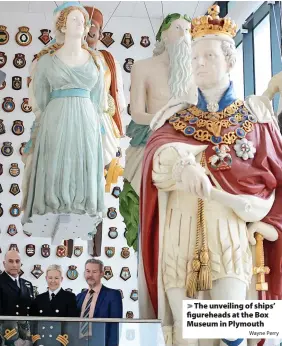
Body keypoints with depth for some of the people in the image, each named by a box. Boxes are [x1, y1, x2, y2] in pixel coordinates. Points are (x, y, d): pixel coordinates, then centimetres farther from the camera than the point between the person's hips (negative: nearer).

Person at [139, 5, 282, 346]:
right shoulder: (177, 118, 13)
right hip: (181, 233, 2)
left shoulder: (254, 116, 10)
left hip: (230, 231, -1)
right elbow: (157, 149, -9)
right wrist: (183, 162, -30)